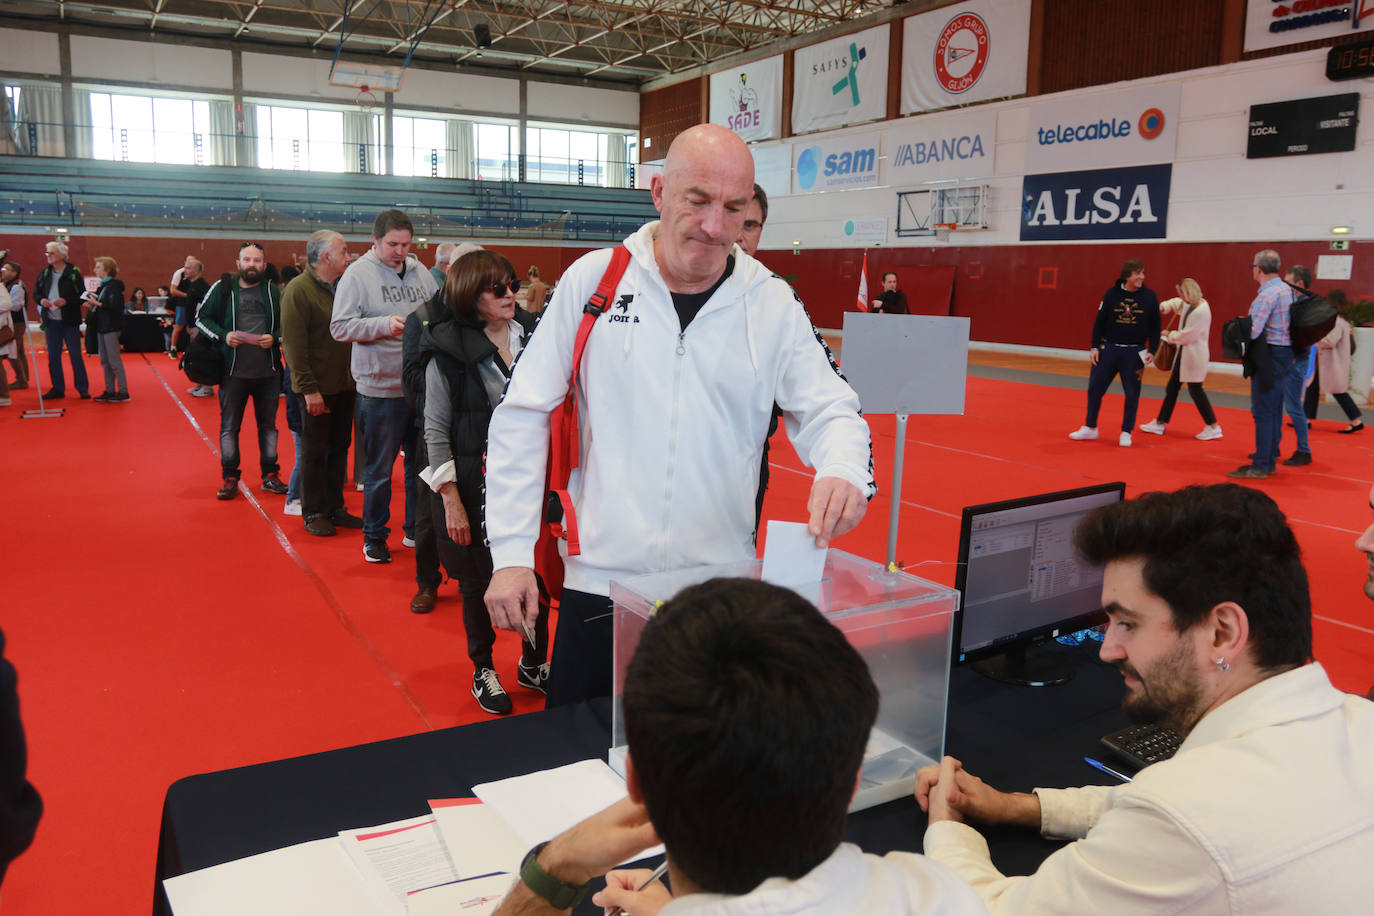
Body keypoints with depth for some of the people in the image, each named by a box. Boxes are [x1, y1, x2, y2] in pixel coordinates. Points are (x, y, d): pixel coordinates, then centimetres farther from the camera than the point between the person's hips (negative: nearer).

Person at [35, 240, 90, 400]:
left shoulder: (73, 273, -6)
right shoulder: (44, 273, 8)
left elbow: (82, 296, -7)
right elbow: (36, 293, 15)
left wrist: (66, 301, -21)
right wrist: (41, 300, -6)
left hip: (69, 321, -5)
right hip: (51, 321, 5)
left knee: (75, 355, 0)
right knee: (53, 357, 8)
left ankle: (83, 388, 8)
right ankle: (58, 389, 15)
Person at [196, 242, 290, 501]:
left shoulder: (274, 291, 7)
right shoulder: (222, 289, 2)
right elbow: (202, 318, 7)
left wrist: (275, 338, -8)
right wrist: (223, 335, -10)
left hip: (268, 372, 1)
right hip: (233, 371, -1)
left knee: (268, 424, 11)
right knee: (229, 426, 5)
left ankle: (270, 474, 22)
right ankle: (229, 478, 14)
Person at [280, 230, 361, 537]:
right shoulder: (299, 290, -12)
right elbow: (294, 344, -16)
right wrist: (308, 388, -19)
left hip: (344, 385, 7)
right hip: (316, 389, -7)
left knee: (339, 448, 13)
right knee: (314, 451, 4)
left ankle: (334, 508, 25)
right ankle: (313, 513, 15)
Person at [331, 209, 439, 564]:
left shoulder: (419, 271, 8)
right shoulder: (358, 274, -5)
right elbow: (340, 327, -10)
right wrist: (383, 325, -20)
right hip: (380, 388, -4)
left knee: (421, 462, 14)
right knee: (379, 469, 6)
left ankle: (416, 529, 30)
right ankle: (374, 536, 21)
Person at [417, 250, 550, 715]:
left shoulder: (531, 335, 2)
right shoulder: (449, 350, -9)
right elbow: (436, 431, -7)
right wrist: (451, 500, -11)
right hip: (475, 484, -3)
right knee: (479, 581, 10)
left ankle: (534, 663, 30)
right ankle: (483, 671, 31)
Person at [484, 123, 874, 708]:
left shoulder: (773, 303, 1)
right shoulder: (593, 279, -2)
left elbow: (829, 410, 6)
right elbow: (523, 415, 1)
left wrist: (845, 471, -19)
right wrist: (511, 552, -3)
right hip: (599, 583, -1)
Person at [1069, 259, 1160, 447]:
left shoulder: (1150, 296, -1)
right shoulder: (1111, 294, -2)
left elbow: (1155, 326, 4)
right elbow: (1099, 322, 4)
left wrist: (1152, 351, -2)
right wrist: (1095, 347, -2)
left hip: (1135, 353, -1)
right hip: (1108, 349, 1)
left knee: (1132, 393, 3)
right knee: (1095, 388, 3)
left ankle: (1126, 432, 17)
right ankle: (1090, 428, 19)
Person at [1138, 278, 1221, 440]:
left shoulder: (1201, 311, -23)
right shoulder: (1189, 304, 6)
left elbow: (1187, 335, -23)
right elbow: (1176, 303, 28)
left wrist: (1170, 336, -7)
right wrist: (1164, 307, 8)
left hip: (1194, 355, -10)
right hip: (1183, 352, 10)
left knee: (1195, 390, -4)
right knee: (1172, 387, 14)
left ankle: (1213, 427, 6)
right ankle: (1160, 423, 23)